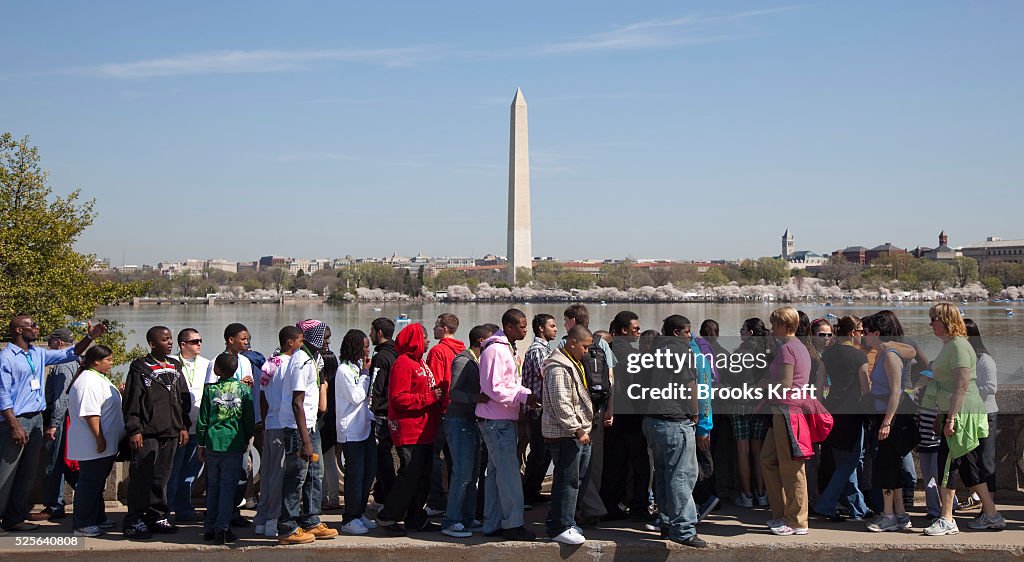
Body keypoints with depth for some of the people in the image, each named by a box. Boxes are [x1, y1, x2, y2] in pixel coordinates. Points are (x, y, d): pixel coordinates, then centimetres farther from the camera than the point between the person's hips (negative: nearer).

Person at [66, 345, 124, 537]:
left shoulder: (99, 378, 16)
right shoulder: (88, 381, -18)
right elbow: (90, 413, -25)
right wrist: (100, 439, -25)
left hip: (105, 445, 11)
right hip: (94, 446, -11)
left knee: (97, 484, 18)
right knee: (89, 484, -3)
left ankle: (98, 519, 27)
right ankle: (82, 525, 3)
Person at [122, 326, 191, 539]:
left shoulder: (175, 367, 15)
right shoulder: (140, 368, -3)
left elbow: (184, 398, 19)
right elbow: (131, 401, -6)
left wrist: (184, 426, 14)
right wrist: (134, 430, -11)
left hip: (171, 432, 6)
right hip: (147, 433, -6)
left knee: (162, 476, 10)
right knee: (141, 477, -5)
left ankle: (157, 517, 18)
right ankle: (135, 521, 1)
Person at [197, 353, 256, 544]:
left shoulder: (210, 389, -1)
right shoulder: (243, 389, -1)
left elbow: (202, 420, 3)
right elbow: (250, 419, 2)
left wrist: (201, 444, 13)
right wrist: (246, 441, 16)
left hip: (213, 444, 1)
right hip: (234, 444, -1)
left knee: (213, 486, 12)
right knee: (228, 486, 2)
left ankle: (209, 528, 18)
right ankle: (222, 528, -2)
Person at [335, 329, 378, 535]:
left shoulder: (358, 367, 14)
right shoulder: (344, 370, -12)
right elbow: (356, 397, -17)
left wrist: (371, 417, 10)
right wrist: (365, 374, -10)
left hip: (364, 427, 9)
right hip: (351, 431, -9)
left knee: (369, 471, 10)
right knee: (355, 473, -6)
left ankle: (359, 513, 21)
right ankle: (349, 520, 1)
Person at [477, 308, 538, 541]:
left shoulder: (508, 348, 15)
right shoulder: (495, 350, -16)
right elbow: (493, 388, -21)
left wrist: (529, 394, 5)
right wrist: (524, 397, -19)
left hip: (503, 419, 10)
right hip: (496, 420, -10)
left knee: (496, 471, 13)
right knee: (509, 472, -8)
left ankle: (492, 524, 20)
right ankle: (512, 524, -3)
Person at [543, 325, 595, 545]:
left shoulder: (572, 364, 18)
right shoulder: (558, 368, -16)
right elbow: (561, 405, -22)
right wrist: (578, 430, -18)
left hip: (578, 433, 10)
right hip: (565, 434, -10)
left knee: (572, 480, 14)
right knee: (567, 481, -5)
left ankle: (557, 522, 24)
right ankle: (560, 529, 2)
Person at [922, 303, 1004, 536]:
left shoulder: (958, 346, -15)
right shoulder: (948, 346, 16)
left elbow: (962, 385, -22)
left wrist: (951, 418, -24)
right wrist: (940, 416, 24)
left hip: (962, 414, -10)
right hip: (954, 414, 10)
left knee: (946, 464, -7)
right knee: (970, 466, 13)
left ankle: (947, 520, -1)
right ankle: (991, 516, 21)